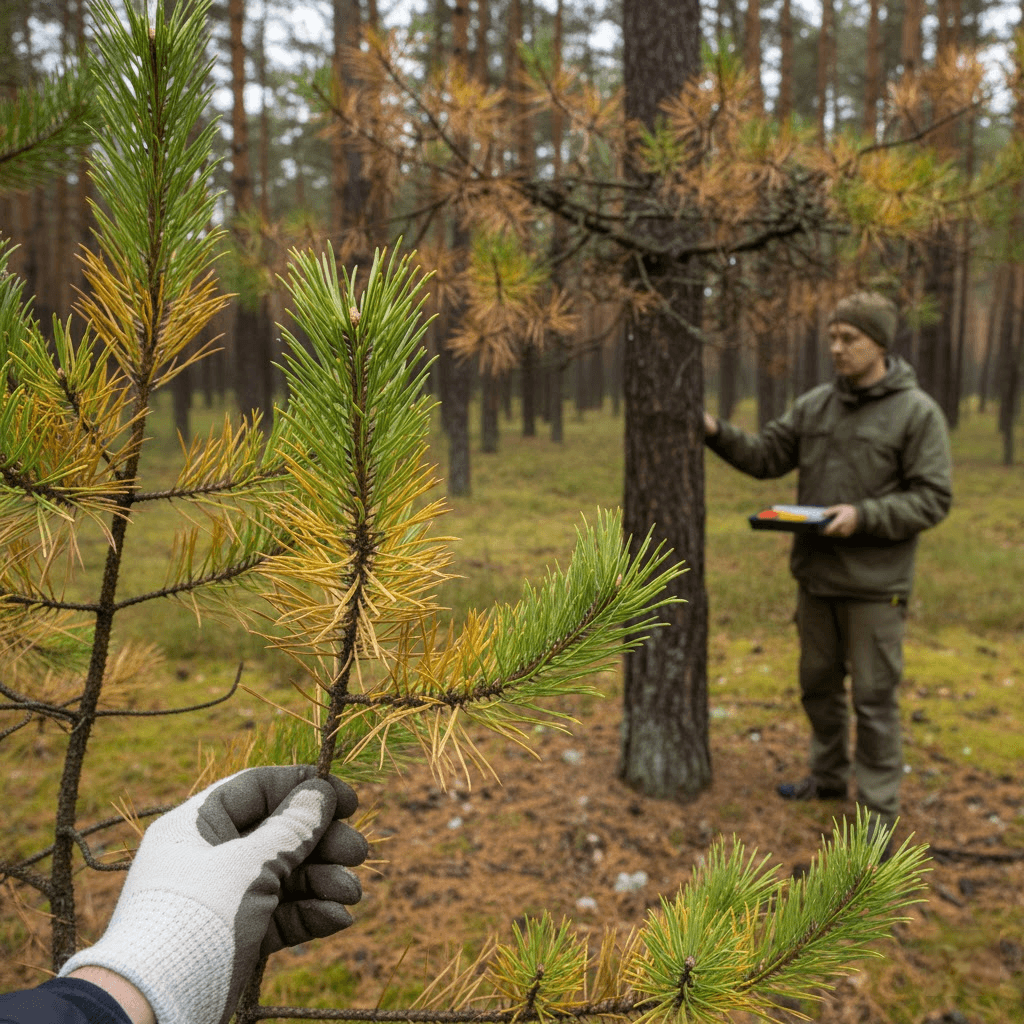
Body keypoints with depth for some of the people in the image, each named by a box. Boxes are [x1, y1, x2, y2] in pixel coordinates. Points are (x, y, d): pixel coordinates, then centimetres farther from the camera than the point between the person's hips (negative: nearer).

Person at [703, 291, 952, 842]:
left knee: (874, 698, 3)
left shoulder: (917, 412, -10)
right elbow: (766, 455, 5)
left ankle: (878, 810, 16)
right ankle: (828, 776, 38)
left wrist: (863, 516, -23)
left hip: (873, 585, -5)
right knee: (819, 684, 19)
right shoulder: (814, 405, 5)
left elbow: (932, 499, -12)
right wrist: (717, 433, -10)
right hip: (815, 575, 6)